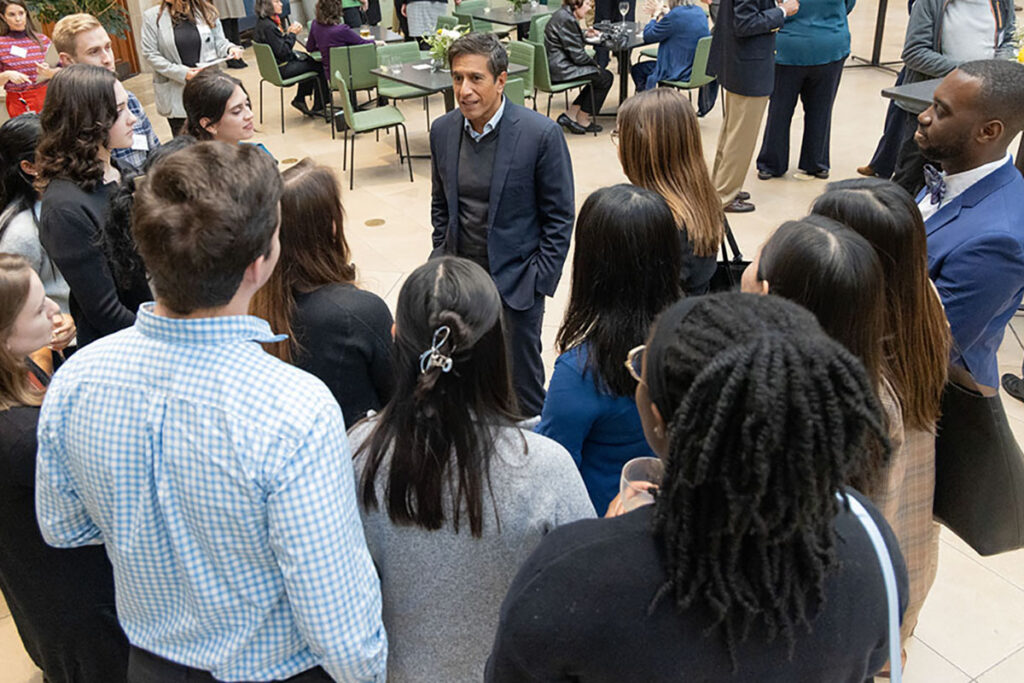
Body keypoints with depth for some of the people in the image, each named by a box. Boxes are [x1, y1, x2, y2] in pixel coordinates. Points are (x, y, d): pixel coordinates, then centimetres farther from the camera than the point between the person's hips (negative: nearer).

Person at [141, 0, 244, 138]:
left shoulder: (206, 11, 2)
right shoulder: (151, 17, -2)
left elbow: (219, 42, 11)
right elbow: (150, 54, -5)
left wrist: (230, 48, -14)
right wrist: (182, 73, -15)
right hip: (175, 94, -1)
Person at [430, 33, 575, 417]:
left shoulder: (541, 134, -14)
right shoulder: (443, 130, 2)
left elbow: (559, 217, -8)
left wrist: (539, 282, -10)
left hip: (515, 283, -4)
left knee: (522, 384, 9)